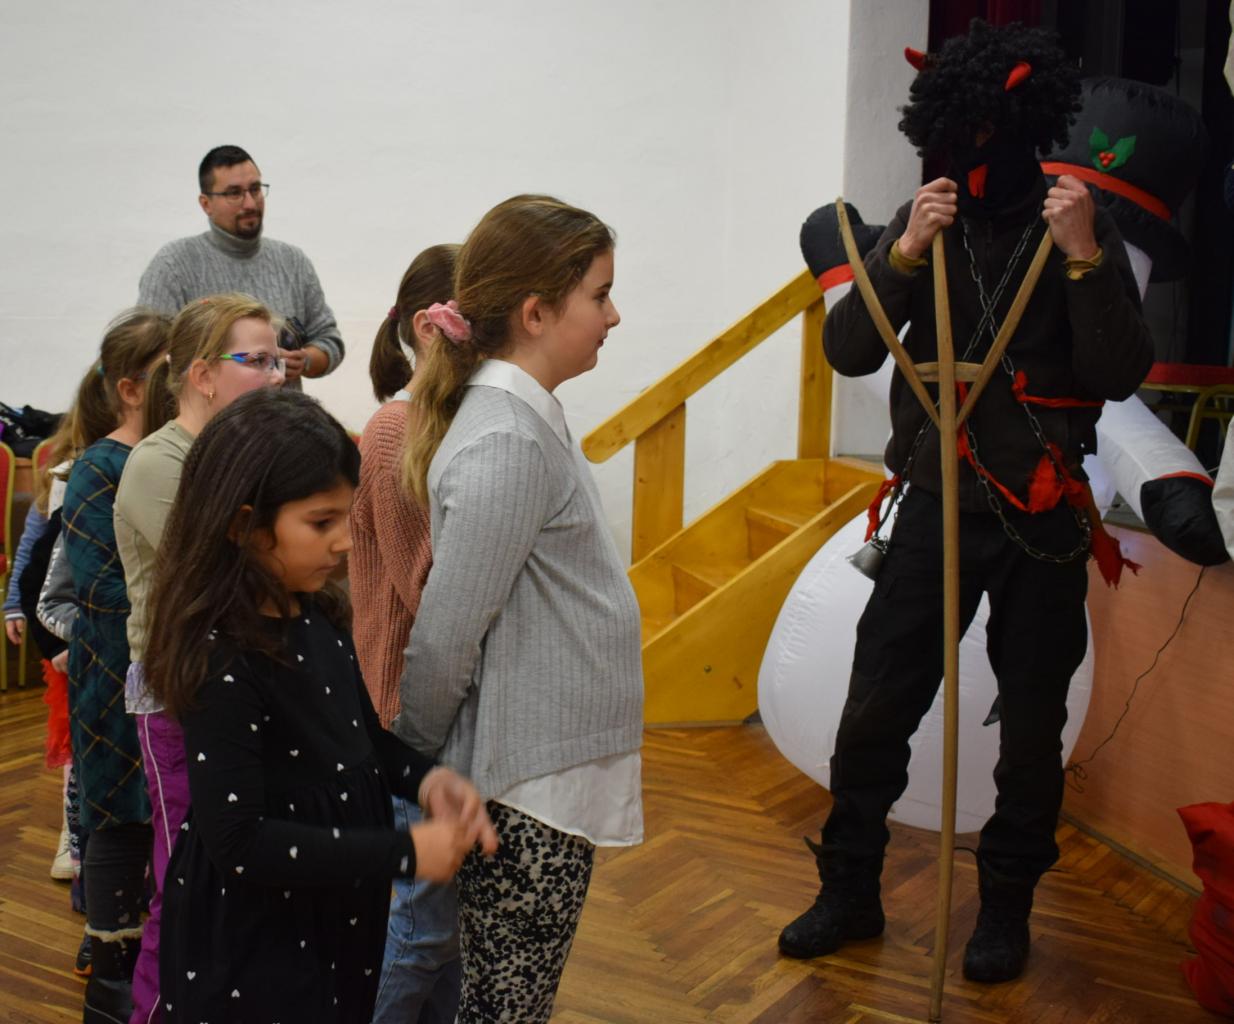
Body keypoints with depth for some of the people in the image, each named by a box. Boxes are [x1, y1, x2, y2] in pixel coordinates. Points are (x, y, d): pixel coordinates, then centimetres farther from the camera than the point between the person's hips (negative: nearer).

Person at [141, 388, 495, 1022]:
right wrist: (404, 852, -24)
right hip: (252, 946, -7)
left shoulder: (317, 617, -1)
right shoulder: (222, 662, -25)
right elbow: (240, 843, -26)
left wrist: (425, 779, -7)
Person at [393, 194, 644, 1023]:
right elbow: (446, 634, -20)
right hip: (530, 793, -9)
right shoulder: (507, 443, -21)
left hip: (551, 772, 9)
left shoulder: (524, 417, 9)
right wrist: (416, 755, -5)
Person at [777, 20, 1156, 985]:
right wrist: (905, 254, -21)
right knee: (874, 710, 3)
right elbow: (848, 352, -8)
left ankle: (1007, 908, 28)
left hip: (1042, 517, -1)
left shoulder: (1083, 228, -5)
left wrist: (1085, 259, -24)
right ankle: (850, 892, 21)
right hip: (936, 506, 2)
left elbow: (1121, 377, -12)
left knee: (1032, 728, 10)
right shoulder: (924, 223, 0)